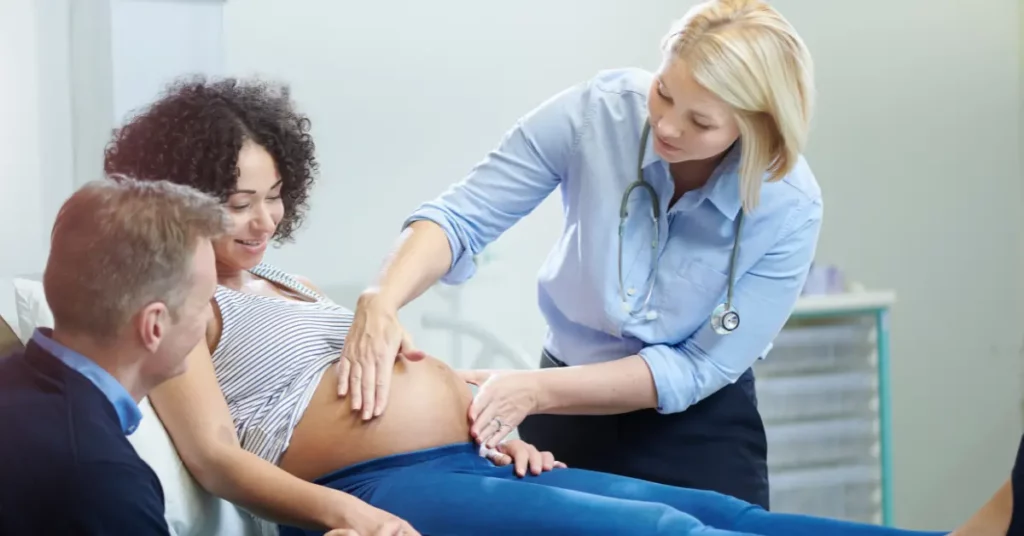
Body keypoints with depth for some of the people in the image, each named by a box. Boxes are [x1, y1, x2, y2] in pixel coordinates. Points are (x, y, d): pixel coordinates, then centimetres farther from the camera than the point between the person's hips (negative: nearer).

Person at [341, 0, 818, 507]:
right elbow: (462, 216, -17)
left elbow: (698, 368, -19)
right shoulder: (597, 111, -20)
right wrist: (382, 300, -37)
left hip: (697, 441, -1)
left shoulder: (789, 208, -22)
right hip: (568, 422, 1)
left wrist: (537, 390, -28)